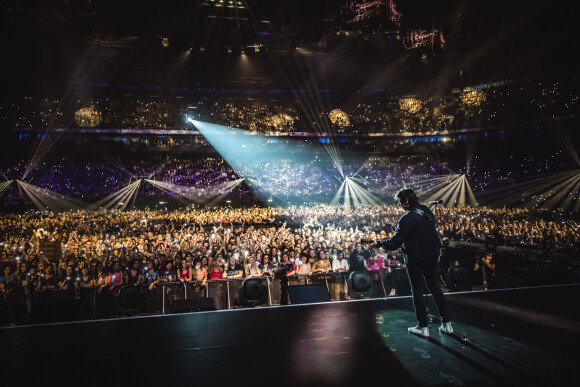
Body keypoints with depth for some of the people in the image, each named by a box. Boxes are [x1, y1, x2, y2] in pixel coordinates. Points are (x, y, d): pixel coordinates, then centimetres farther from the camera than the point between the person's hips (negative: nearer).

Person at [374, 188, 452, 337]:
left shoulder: (407, 218, -22)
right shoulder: (427, 211, 5)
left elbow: (395, 243, -23)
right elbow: (434, 234, 16)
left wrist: (378, 244, -10)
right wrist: (437, 250, 25)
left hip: (415, 260, -8)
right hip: (431, 257, 8)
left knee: (417, 291, 4)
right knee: (435, 288, 16)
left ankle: (423, 327, 12)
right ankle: (446, 323, 22)